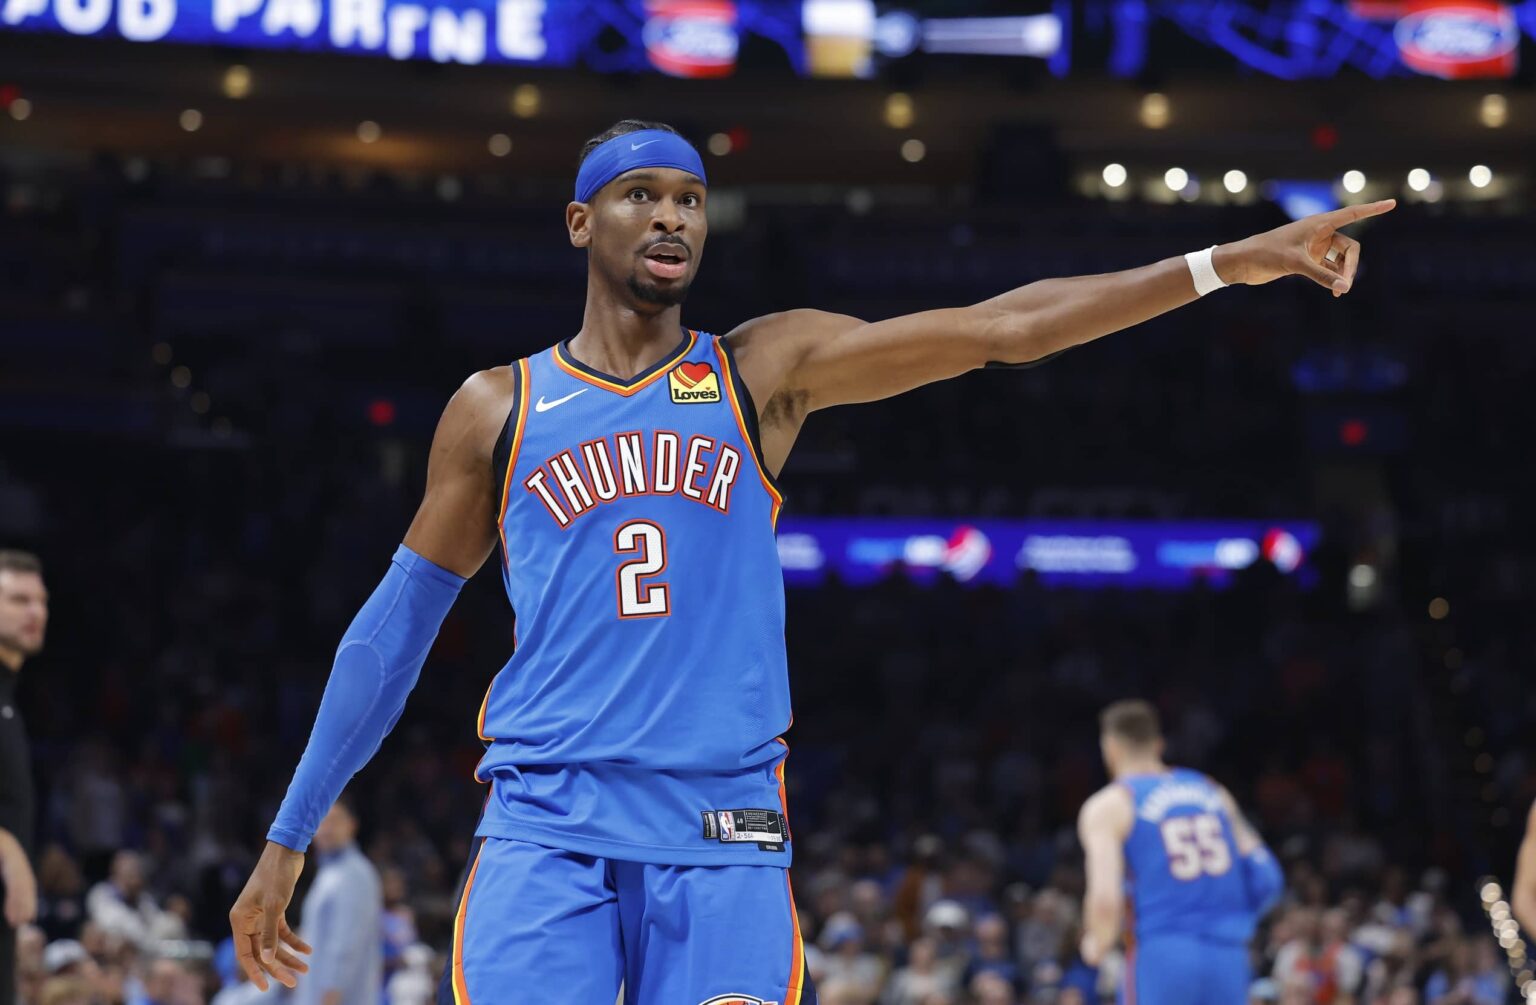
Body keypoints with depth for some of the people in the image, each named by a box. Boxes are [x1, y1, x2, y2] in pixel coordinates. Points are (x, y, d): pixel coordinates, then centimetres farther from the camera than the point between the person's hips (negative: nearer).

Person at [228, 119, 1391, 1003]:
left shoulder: (766, 370, 8)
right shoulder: (498, 409, 10)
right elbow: (397, 624, 16)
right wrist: (288, 839, 15)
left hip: (725, 840, 0)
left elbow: (1001, 329, 1)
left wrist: (1230, 262, -7)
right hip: (546, 828, 0)